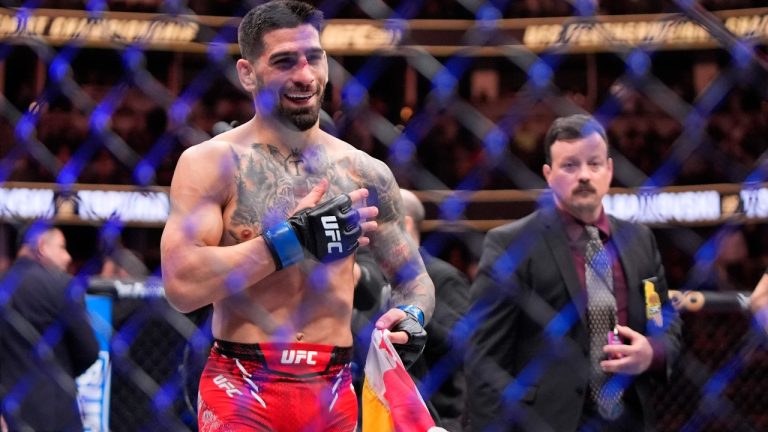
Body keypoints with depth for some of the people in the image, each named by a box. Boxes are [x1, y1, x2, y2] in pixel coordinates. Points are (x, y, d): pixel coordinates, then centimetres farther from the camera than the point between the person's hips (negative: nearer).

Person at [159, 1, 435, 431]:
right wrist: (294, 239, -18)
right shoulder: (210, 164, -5)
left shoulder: (366, 173, 6)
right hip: (240, 392, -4)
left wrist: (411, 318, -8)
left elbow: (415, 279, 15)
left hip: (333, 395, 4)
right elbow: (182, 285, -17)